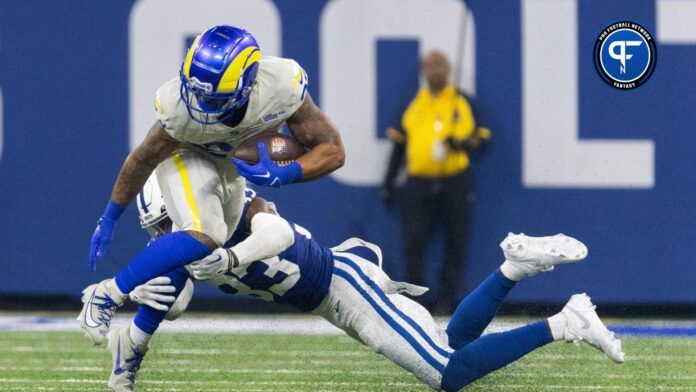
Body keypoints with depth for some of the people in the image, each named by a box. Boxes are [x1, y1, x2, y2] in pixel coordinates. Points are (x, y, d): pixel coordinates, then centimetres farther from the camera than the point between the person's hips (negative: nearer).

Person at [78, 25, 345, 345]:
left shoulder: (282, 88, -37)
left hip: (231, 162, 5)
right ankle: (106, 295, -21)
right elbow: (143, 160, -20)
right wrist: (109, 219, -9)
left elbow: (333, 151, -27)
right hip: (186, 154, -5)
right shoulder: (180, 107, -39)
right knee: (204, 238, -29)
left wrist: (280, 176, -43)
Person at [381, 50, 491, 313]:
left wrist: (461, 144, -14)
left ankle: (446, 299, 8)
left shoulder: (462, 102, 8)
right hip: (419, 181, 1)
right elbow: (399, 142, 16)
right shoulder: (413, 103, 13)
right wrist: (388, 182, 14)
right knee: (413, 243, -8)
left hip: (455, 182, -1)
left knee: (455, 243, 0)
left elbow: (481, 136, 8)